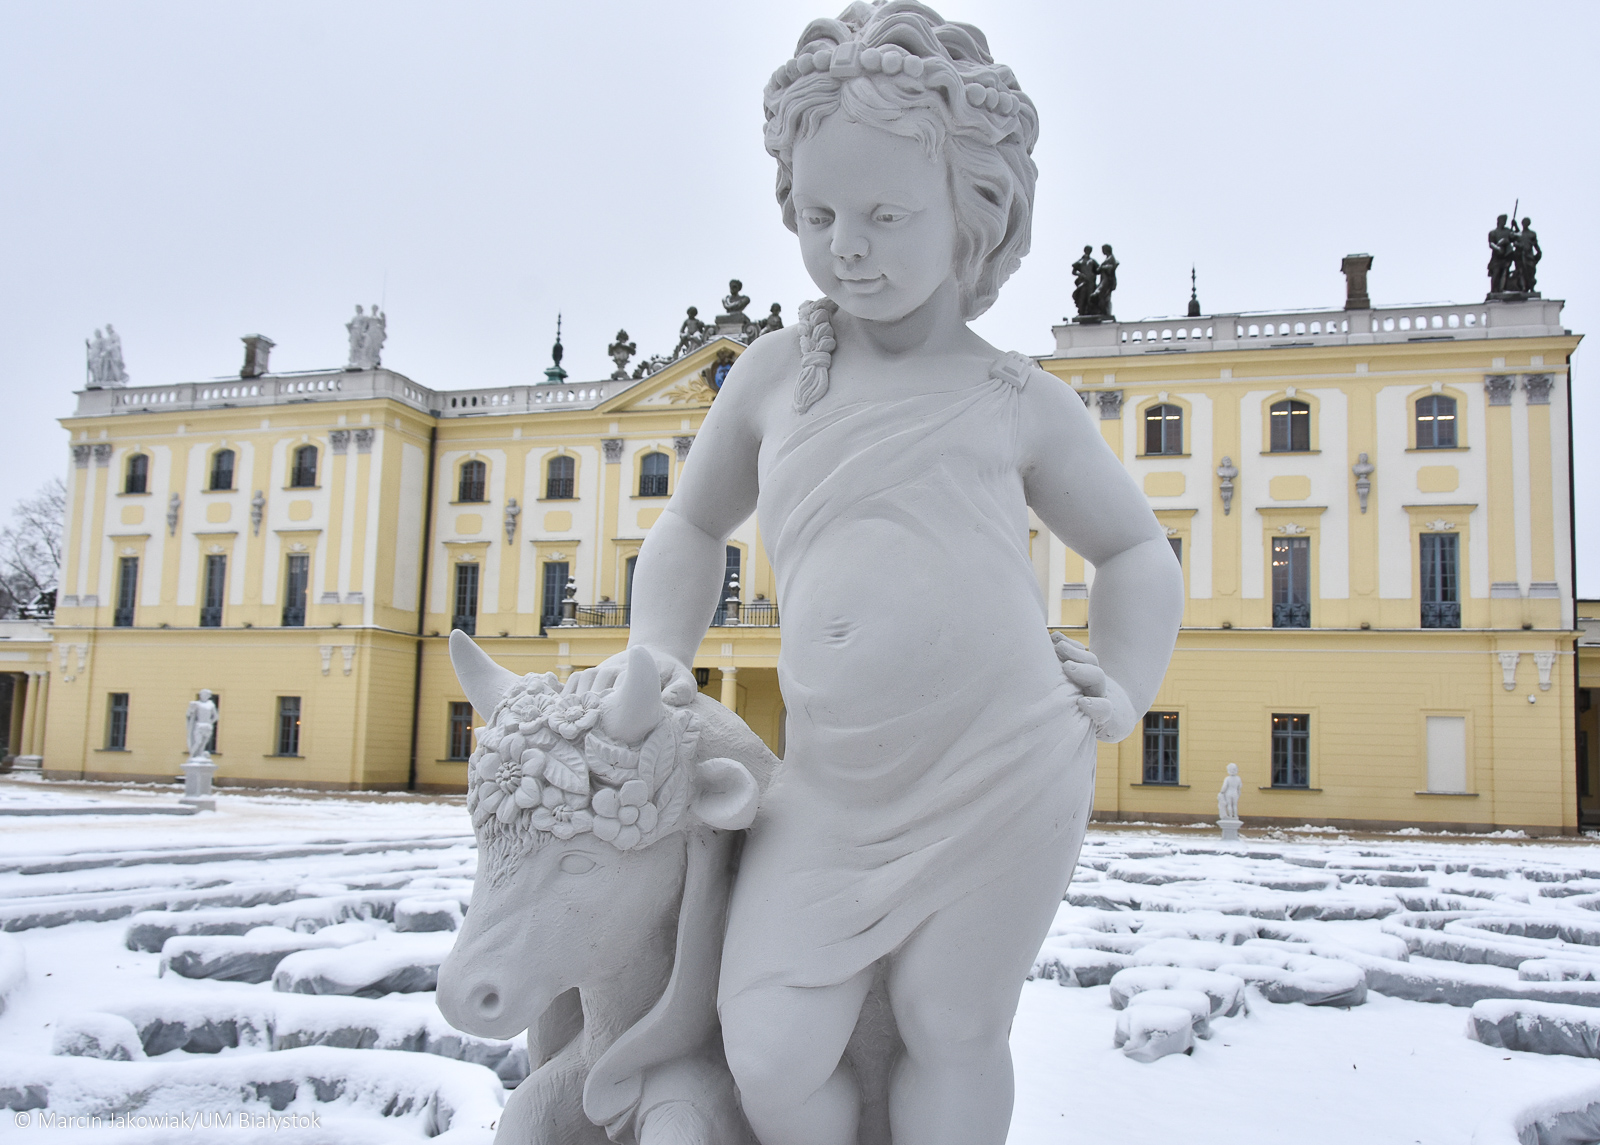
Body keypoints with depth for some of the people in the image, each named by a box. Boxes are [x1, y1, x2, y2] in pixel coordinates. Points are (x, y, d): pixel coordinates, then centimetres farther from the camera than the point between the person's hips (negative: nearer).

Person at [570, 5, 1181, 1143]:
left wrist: (1127, 685, 5)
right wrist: (660, 655, 11)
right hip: (833, 789, 2)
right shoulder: (773, 375, 10)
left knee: (953, 1033, 7)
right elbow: (693, 526, 26)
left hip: (1005, 774, -2)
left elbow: (1136, 548, 20)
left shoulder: (1019, 401, 5)